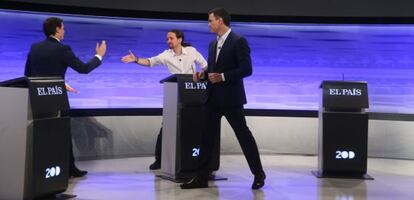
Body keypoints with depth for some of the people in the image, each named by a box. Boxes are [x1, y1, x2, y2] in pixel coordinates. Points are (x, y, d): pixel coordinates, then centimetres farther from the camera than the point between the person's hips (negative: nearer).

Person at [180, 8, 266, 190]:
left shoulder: (239, 41, -10)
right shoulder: (213, 44, 14)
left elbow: (246, 69, -16)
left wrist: (223, 77, -23)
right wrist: (203, 74, 1)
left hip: (231, 98, -7)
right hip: (213, 97, 8)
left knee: (243, 135, 1)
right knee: (207, 136, 6)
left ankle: (258, 174, 14)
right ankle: (201, 177, 12)